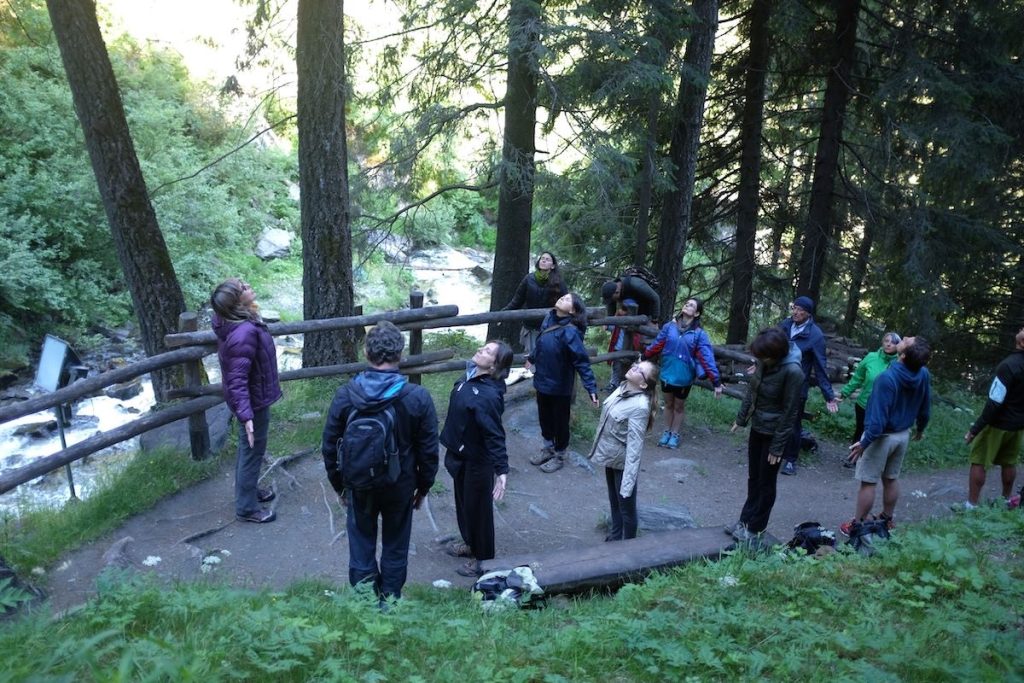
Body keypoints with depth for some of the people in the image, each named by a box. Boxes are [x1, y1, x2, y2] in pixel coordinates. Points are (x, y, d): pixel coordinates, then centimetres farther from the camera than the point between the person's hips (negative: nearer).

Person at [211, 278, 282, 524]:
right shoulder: (244, 333, -34)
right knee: (253, 451, 7)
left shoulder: (233, 322, -3)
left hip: (249, 398, 10)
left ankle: (248, 491, 45)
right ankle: (247, 507, 23)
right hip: (253, 401, -9)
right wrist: (246, 415, -38)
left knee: (247, 449, 26)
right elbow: (237, 380, -35)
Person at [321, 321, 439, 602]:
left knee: (362, 550, 18)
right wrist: (423, 487, 6)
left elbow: (329, 446, -6)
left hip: (360, 486, 0)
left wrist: (338, 484, 9)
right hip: (401, 487, 0)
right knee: (395, 551, 19)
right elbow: (429, 450, -10)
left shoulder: (345, 395, -16)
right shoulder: (418, 398, -18)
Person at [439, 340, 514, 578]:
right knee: (463, 502, 26)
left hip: (477, 462, -9)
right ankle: (470, 543, 48)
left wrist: (502, 470, -36)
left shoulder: (488, 394, -31)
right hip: (460, 454, 9)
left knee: (478, 508, 10)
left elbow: (495, 434, -31)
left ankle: (482, 558, 31)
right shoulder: (469, 378, -4)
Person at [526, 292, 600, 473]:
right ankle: (548, 448, 45)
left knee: (560, 421, 13)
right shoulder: (549, 320, -4)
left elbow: (582, 361, -26)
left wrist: (591, 388, -30)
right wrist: (532, 358, 30)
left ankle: (559, 456, 34)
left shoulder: (570, 331, -26)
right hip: (542, 382, 7)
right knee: (544, 418, 22)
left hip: (559, 387, -7)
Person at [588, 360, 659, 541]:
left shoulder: (639, 406, -31)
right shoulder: (622, 387, -6)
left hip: (623, 462, -8)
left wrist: (628, 482, -28)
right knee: (614, 502, 27)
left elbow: (634, 446, -29)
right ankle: (614, 539, 49)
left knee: (626, 508, 14)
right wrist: (600, 447, 21)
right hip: (611, 457, 8)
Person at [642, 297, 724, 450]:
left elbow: (707, 357, -18)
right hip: (667, 373, 2)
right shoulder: (669, 326, -7)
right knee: (668, 404, 20)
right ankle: (666, 432, 38)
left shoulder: (699, 334, -15)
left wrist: (716, 381, -21)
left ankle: (675, 434, 35)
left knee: (679, 406, 16)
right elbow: (656, 345, 4)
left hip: (684, 377, -2)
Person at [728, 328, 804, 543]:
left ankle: (755, 528, 22)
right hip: (757, 427, 7)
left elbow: (789, 412, -21)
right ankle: (745, 520, 32)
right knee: (753, 478, 19)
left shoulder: (792, 372, -26)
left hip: (774, 433, -7)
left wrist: (778, 447, -16)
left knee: (766, 483, 9)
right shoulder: (764, 363, -7)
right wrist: (741, 419, 13)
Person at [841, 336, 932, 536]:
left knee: (868, 482, 5)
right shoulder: (924, 375, -10)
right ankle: (887, 520, 35)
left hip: (882, 436, -6)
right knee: (891, 479, 21)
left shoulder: (887, 378, -31)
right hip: (903, 435, 6)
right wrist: (920, 429, 23)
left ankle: (857, 525, 15)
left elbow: (879, 418, -27)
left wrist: (863, 443, -18)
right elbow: (925, 409, 5)